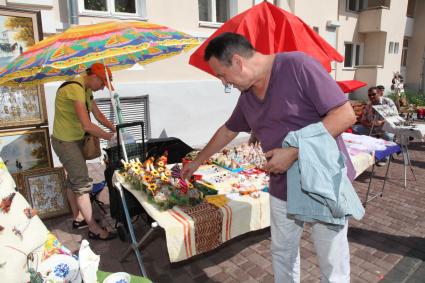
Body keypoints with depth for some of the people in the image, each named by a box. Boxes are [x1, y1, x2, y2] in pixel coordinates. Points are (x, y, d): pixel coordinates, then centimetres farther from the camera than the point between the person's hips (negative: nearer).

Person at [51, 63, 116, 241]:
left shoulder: (86, 90, 6)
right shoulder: (75, 89, -26)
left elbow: (98, 114, 12)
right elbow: (87, 125, -31)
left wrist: (116, 130, 3)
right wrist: (110, 137, -20)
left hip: (75, 140, 10)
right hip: (66, 142, -10)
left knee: (74, 180, 18)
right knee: (83, 183, -5)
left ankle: (78, 219, 34)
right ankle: (94, 229, 5)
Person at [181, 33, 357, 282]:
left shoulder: (298, 65, -18)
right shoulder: (247, 96, 5)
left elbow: (346, 115, -20)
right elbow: (228, 131, 19)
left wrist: (294, 152, -24)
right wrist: (197, 162, 27)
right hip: (282, 188, 6)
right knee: (282, 254, 19)